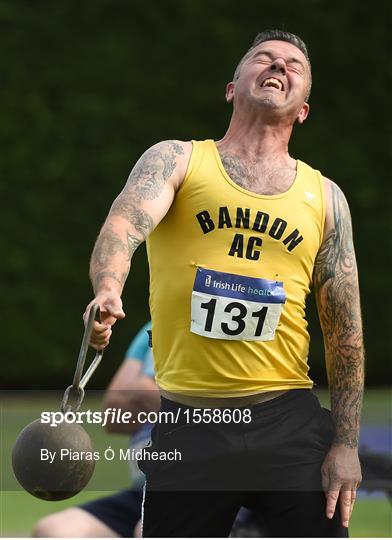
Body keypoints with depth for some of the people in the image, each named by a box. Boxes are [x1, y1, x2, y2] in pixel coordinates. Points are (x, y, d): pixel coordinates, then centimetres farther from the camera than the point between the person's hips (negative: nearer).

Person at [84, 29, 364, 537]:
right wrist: (107, 293, -40)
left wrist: (346, 444, 4)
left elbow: (344, 330, 11)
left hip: (289, 421, 2)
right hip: (188, 421, -2)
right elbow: (126, 222, -17)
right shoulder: (176, 160, 4)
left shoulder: (324, 196, 11)